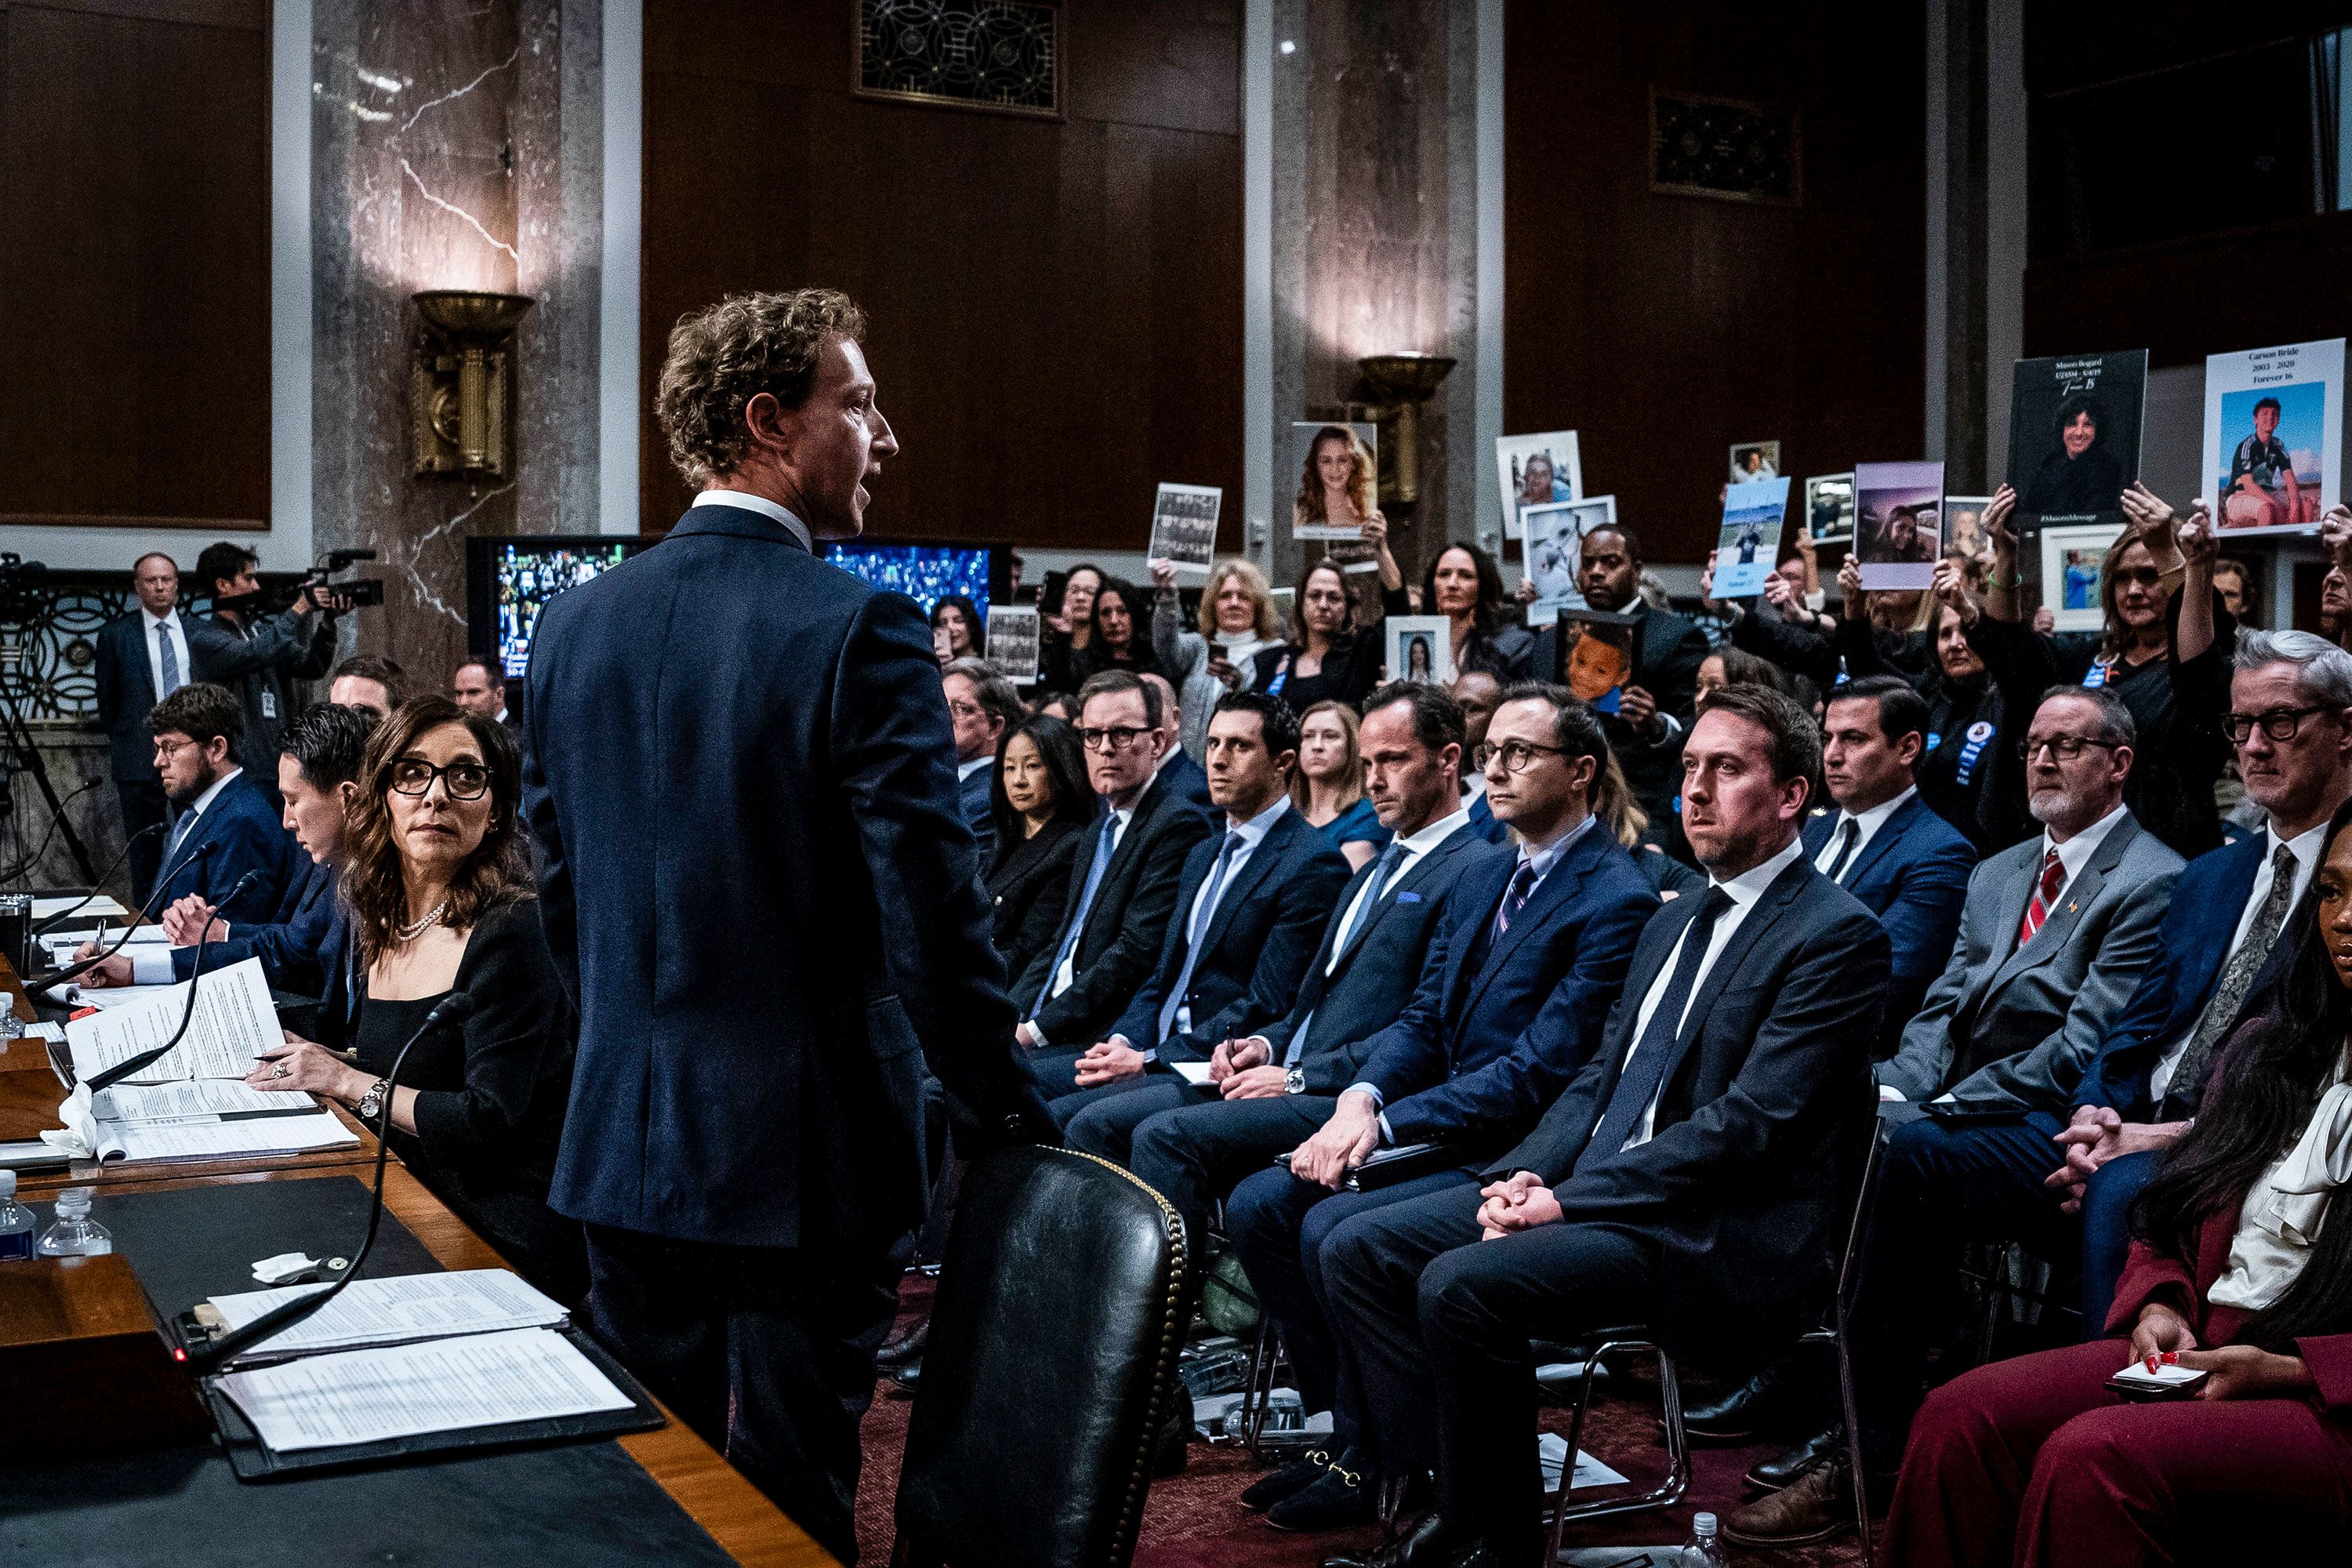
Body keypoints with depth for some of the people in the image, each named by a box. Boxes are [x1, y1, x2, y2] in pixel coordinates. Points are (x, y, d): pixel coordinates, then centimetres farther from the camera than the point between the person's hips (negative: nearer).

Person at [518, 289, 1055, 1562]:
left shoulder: (576, 622, 3)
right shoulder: (861, 631, -16)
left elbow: (560, 883, 10)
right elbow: (929, 900, -17)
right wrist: (998, 1108, -4)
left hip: (626, 1142, 6)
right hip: (805, 1153, -5)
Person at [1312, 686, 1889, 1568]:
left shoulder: (1837, 935, -8)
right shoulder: (1673, 922, 20)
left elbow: (1749, 1124, -17)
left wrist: (1569, 1198, -19)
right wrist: (1529, 1174, -2)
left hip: (1720, 1237, -9)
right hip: (1591, 1190, 9)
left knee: (1461, 1285, -28)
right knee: (1358, 1250, -4)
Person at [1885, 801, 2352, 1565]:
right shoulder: (2268, 1045, 16)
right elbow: (2172, 1215, 22)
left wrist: (2286, 1368, -18)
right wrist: (2159, 1308, 1)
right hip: (2200, 1353, 7)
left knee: (2092, 1454, -31)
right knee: (1961, 1414, -15)